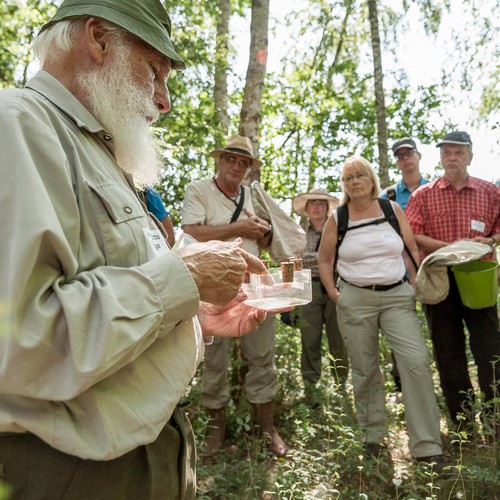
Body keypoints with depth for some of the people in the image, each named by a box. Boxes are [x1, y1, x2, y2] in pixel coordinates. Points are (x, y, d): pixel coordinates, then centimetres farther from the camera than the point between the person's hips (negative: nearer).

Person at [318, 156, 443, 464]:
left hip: (397, 296, 0)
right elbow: (324, 260, 10)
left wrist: (416, 285, 0)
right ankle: (373, 434, 28)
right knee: (365, 369, 8)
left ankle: (427, 446, 0)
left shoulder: (393, 209, 5)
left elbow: (412, 250, 8)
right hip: (355, 300, 0)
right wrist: (333, 293, 0)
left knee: (417, 361, -12)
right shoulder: (337, 219, 3)